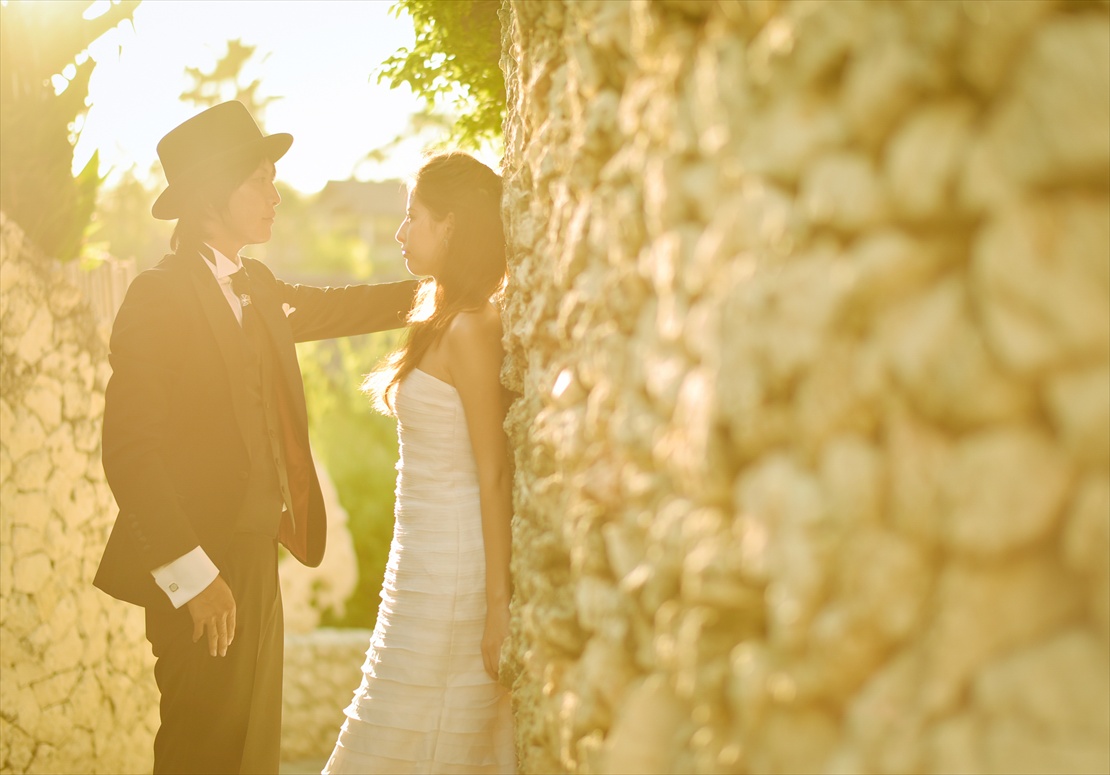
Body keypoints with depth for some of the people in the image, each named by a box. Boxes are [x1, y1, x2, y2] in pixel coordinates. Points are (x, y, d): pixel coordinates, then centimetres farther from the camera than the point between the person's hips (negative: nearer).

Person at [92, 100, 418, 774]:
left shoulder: (256, 288, 10)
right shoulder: (159, 296, -14)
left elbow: (323, 309, 33)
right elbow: (130, 450, -19)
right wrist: (193, 574, -23)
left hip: (256, 560, 9)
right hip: (203, 573, -9)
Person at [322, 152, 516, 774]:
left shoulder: (468, 331, -15)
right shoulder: (449, 321, 13)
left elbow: (494, 473, -18)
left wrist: (498, 604, -18)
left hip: (451, 576, -9)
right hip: (429, 559, 9)